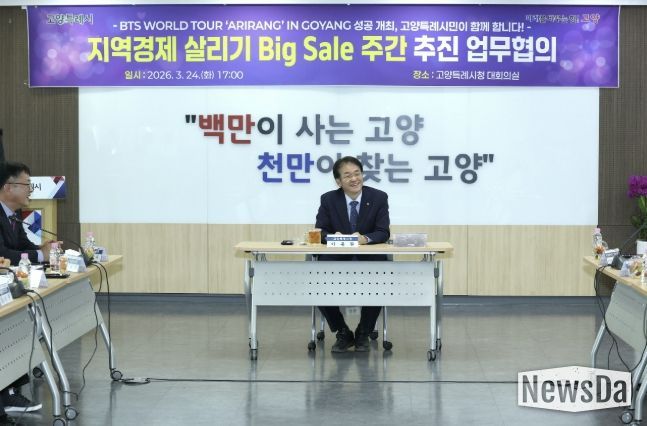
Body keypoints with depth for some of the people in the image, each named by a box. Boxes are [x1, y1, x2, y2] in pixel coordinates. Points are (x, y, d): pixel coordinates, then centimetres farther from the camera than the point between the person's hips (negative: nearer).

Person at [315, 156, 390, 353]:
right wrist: (333, 237, -28)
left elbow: (383, 233, -9)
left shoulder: (379, 197, -3)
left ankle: (363, 334, -2)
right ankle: (343, 333, -1)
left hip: (369, 260, -1)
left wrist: (365, 238, -31)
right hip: (337, 259, 1)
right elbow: (320, 232, -4)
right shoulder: (328, 199, -1)